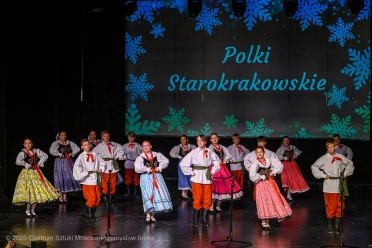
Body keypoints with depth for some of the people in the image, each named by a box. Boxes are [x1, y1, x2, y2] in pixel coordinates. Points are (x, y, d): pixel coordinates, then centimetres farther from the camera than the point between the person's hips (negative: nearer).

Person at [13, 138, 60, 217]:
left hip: (36, 173, 5)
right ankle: (28, 211, 4)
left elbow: (45, 156, 12)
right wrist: (28, 165, -17)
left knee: (37, 191, 2)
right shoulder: (22, 153, -9)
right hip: (27, 173, -5)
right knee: (29, 192, -10)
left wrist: (39, 164, 1)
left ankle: (32, 210, 14)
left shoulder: (36, 151, 5)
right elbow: (18, 161, -23)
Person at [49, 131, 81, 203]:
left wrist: (72, 153, -6)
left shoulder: (70, 143, 10)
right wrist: (60, 154, -14)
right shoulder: (56, 143, -1)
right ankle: (61, 196, 4)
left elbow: (77, 148, 9)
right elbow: (51, 150, -17)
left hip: (69, 162, 3)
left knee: (69, 177, 1)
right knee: (60, 178, -4)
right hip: (60, 162, -3)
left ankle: (65, 196, 10)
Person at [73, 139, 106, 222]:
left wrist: (101, 169, 4)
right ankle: (89, 215, 3)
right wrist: (85, 173, -16)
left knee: (98, 198, 7)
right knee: (92, 198, -10)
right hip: (87, 181, -5)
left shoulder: (94, 155, 10)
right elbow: (76, 167, -17)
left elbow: (102, 163, 21)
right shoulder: (81, 156, -4)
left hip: (96, 180, 5)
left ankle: (92, 214, 21)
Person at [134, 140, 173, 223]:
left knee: (158, 194, -1)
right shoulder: (140, 157, -1)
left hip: (157, 177, 3)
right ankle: (148, 215, -6)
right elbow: (137, 168, -15)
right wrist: (148, 169, -12)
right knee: (148, 195, -12)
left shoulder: (157, 155, 8)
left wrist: (159, 168, -5)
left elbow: (166, 161, 8)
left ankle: (152, 215, 10)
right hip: (146, 178, -3)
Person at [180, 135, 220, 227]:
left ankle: (204, 219, 15)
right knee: (198, 200, -1)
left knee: (207, 200, 4)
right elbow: (183, 163, -4)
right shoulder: (194, 152, -4)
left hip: (207, 178, 3)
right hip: (197, 178, -3)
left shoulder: (209, 152, 5)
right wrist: (191, 172, -4)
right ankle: (195, 220, 10)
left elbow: (217, 161, 22)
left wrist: (213, 171, 12)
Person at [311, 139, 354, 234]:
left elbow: (350, 164, 20)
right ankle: (329, 226, 11)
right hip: (329, 187, -3)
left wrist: (346, 173, 10)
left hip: (339, 186, 3)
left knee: (340, 206, 4)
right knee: (330, 207, -2)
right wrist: (323, 175, -6)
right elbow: (314, 167, -1)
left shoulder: (340, 157, 5)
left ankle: (337, 226, 13)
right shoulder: (324, 158, -3)